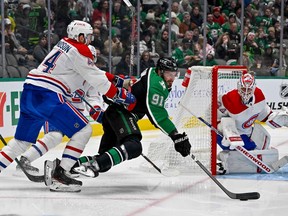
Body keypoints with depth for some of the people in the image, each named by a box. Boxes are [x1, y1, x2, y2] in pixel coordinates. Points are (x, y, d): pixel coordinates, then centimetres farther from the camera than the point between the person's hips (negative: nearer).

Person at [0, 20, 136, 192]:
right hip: (48, 97, -9)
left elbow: (92, 72, 27)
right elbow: (97, 80, -6)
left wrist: (116, 78, 26)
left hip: (29, 92, 9)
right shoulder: (79, 51, -6)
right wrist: (120, 95, 3)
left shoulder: (64, 44, 21)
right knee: (83, 131, -2)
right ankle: (60, 175, -8)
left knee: (22, 139, 18)